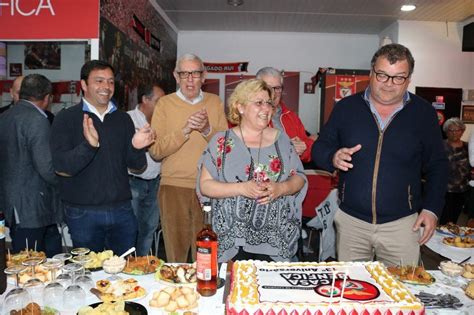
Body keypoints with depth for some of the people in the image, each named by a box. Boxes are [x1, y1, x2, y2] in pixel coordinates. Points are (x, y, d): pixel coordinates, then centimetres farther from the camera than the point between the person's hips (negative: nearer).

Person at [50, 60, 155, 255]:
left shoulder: (123, 119, 8)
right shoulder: (66, 119, -3)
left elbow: (137, 167, 7)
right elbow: (61, 168, -12)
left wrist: (136, 148, -15)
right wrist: (89, 145, -29)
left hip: (122, 210, 3)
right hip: (83, 212, -3)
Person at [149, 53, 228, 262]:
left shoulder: (215, 102, 8)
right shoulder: (165, 103, 3)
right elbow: (155, 151, -6)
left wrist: (208, 130, -15)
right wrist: (185, 130, -18)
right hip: (173, 187, -1)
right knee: (175, 255, 8)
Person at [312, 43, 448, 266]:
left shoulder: (423, 113, 2)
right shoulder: (346, 107, 1)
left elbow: (437, 166, 8)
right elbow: (319, 149, 6)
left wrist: (431, 209, 0)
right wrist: (333, 158, -17)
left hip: (402, 223, 0)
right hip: (350, 220, 1)